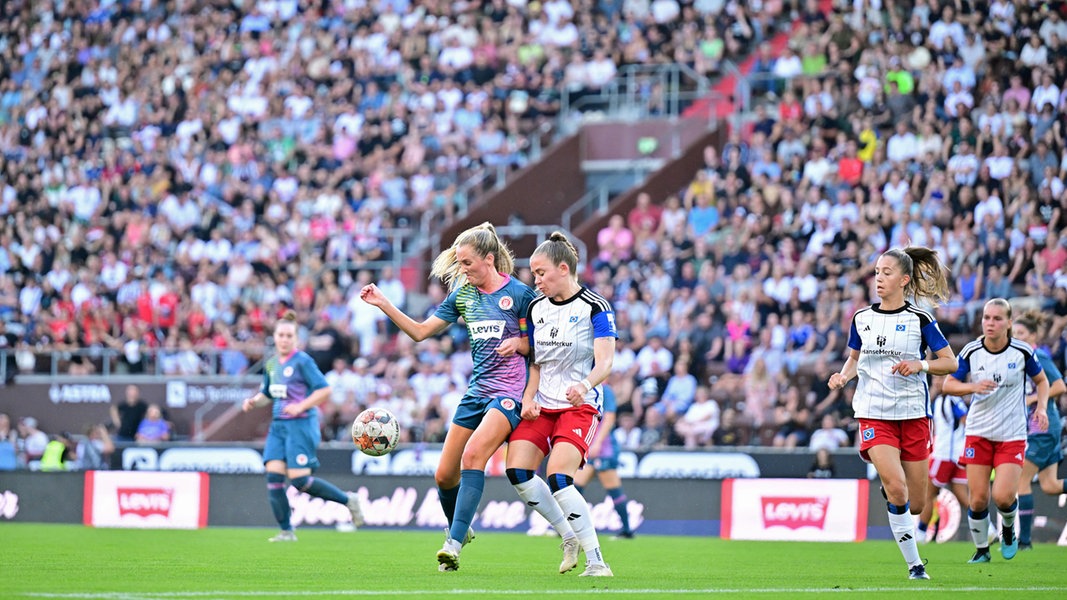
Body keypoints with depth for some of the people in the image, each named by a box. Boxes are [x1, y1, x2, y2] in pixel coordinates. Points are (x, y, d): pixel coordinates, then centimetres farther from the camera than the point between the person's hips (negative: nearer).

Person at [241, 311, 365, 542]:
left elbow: (324, 389, -13)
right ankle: (286, 531, 0)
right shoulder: (271, 364, 12)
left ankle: (348, 500, 8)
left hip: (300, 425, -7)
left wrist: (301, 406, -21)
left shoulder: (302, 362, -9)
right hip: (278, 425, 7)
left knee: (299, 480, -12)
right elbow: (267, 393, 25)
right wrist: (253, 401, 5)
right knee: (273, 476, -7)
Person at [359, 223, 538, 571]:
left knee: (473, 455, -27)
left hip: (510, 392, -7)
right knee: (444, 475, 3)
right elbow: (420, 331, 13)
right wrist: (383, 304, 3)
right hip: (477, 391, 7)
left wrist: (519, 342, -21)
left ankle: (454, 544, -30)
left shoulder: (519, 294, -6)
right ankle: (459, 530, 29)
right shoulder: (463, 294, 10)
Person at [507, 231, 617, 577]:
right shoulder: (536, 308, 10)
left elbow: (605, 362, -17)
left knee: (558, 477, -23)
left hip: (580, 406, -6)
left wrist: (585, 385, -37)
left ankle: (596, 561, -19)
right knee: (517, 470, -13)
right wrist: (528, 398, 1)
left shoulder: (595, 308, -9)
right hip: (542, 406, 6)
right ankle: (568, 535, 5)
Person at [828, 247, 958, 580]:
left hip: (913, 414, 0)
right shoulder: (861, 319, 5)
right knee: (897, 489, -20)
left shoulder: (920, 321, -2)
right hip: (874, 413, 0)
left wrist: (920, 365, -17)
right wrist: (844, 376, -1)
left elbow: (951, 363, 0)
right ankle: (914, 564, -10)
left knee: (916, 504, 2)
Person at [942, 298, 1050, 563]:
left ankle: (1009, 530, 20)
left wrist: (1041, 407, -7)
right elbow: (948, 384, 2)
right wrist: (973, 387, -17)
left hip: (1012, 435, -1)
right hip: (978, 433, 1)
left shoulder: (1022, 352, -6)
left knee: (1003, 497, -14)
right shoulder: (971, 352, -4)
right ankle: (981, 549, 20)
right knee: (978, 499, -3)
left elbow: (1041, 380, 10)